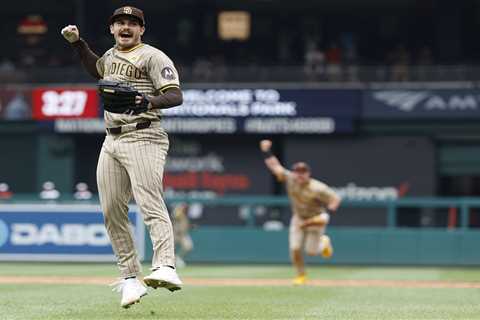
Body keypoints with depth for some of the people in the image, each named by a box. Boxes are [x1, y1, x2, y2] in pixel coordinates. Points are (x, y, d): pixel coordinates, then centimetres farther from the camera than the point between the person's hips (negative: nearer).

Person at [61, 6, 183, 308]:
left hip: (143, 138, -8)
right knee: (112, 212, 4)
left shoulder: (152, 57, -5)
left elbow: (176, 95, -15)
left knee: (150, 203, -23)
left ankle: (166, 267, -37)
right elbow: (96, 68, 43)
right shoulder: (112, 55, 19)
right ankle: (130, 278, 10)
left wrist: (151, 101, -35)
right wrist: (77, 42, 30)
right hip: (112, 142, 8)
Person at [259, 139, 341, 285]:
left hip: (315, 219, -4)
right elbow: (275, 166, -11)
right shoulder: (290, 179, -16)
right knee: (295, 249, -6)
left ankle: (323, 242, 33)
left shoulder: (317, 188, -28)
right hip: (298, 218, 4)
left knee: (311, 251, -3)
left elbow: (335, 198, -24)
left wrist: (330, 209, -42)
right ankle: (301, 276, 14)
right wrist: (266, 151, -19)